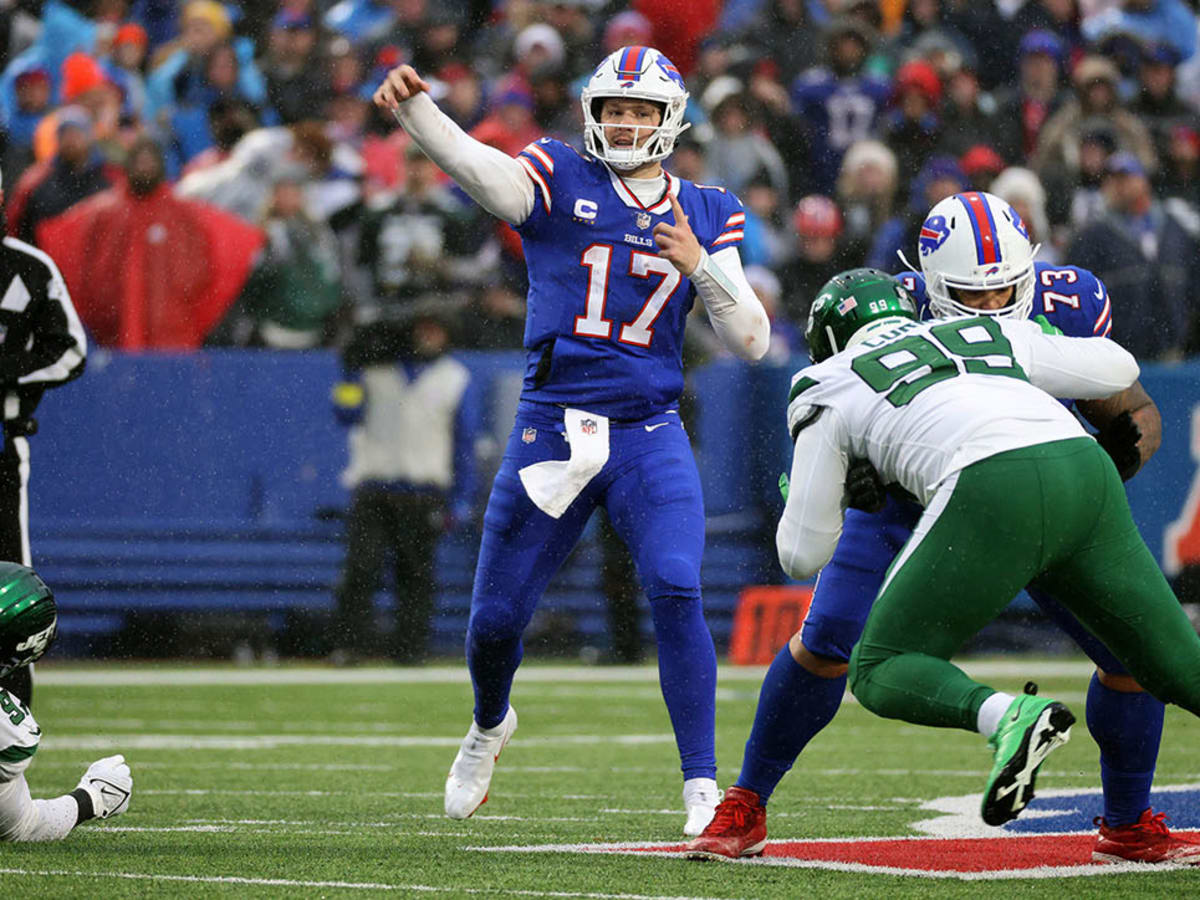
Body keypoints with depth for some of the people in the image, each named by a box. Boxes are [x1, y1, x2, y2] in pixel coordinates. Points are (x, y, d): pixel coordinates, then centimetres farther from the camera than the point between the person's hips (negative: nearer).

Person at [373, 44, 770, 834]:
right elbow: (481, 169, -21)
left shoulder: (707, 215, 9)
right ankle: (490, 726, 42)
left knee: (676, 593, -21)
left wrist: (701, 266, -11)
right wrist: (414, 107, -40)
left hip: (650, 435, 0)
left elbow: (752, 342, 5)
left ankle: (703, 787, -15)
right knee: (498, 615, 8)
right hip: (552, 431, 0)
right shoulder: (560, 181, 1)